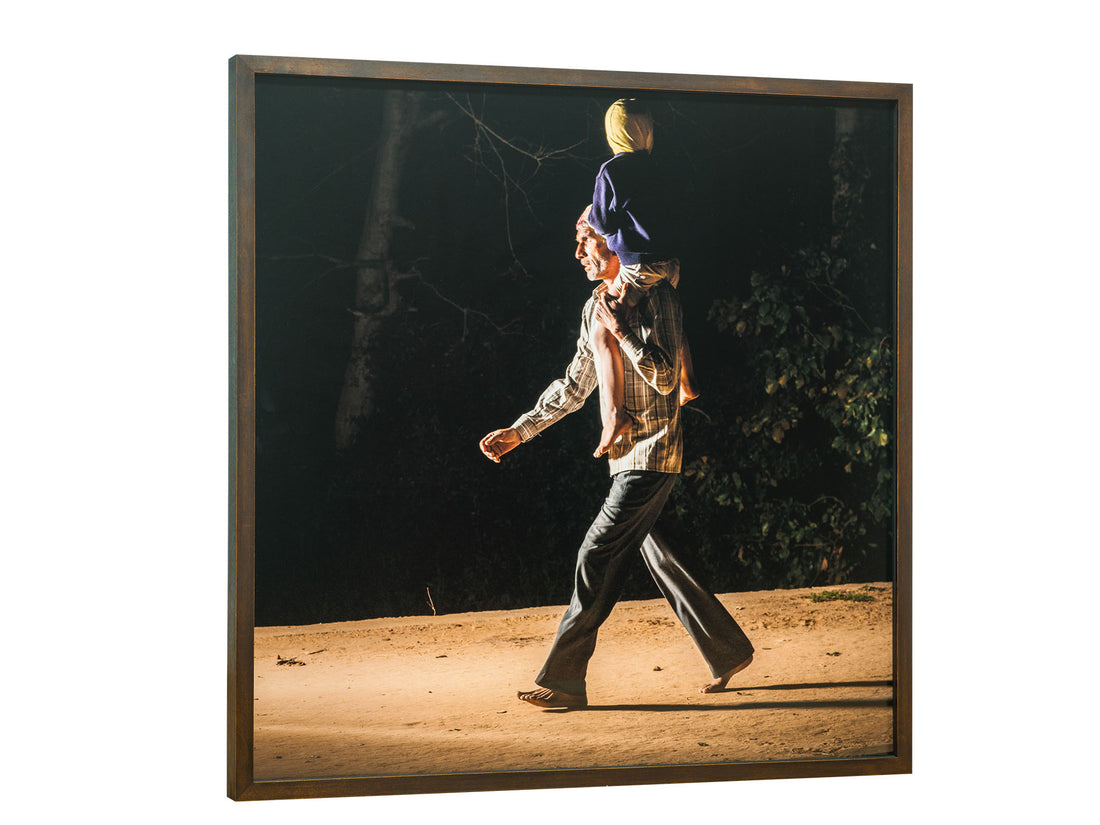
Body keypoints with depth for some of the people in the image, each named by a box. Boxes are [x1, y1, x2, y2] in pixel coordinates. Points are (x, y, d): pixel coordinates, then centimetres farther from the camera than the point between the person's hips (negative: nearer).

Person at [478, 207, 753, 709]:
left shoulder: (656, 299, -11)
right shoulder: (596, 307, 14)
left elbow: (665, 378, -20)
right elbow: (574, 386, 21)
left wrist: (620, 330, -20)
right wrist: (521, 431, 18)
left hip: (652, 451, -9)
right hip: (626, 454, 9)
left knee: (597, 555, -12)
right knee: (659, 555, 12)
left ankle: (563, 681, -9)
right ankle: (728, 650, 25)